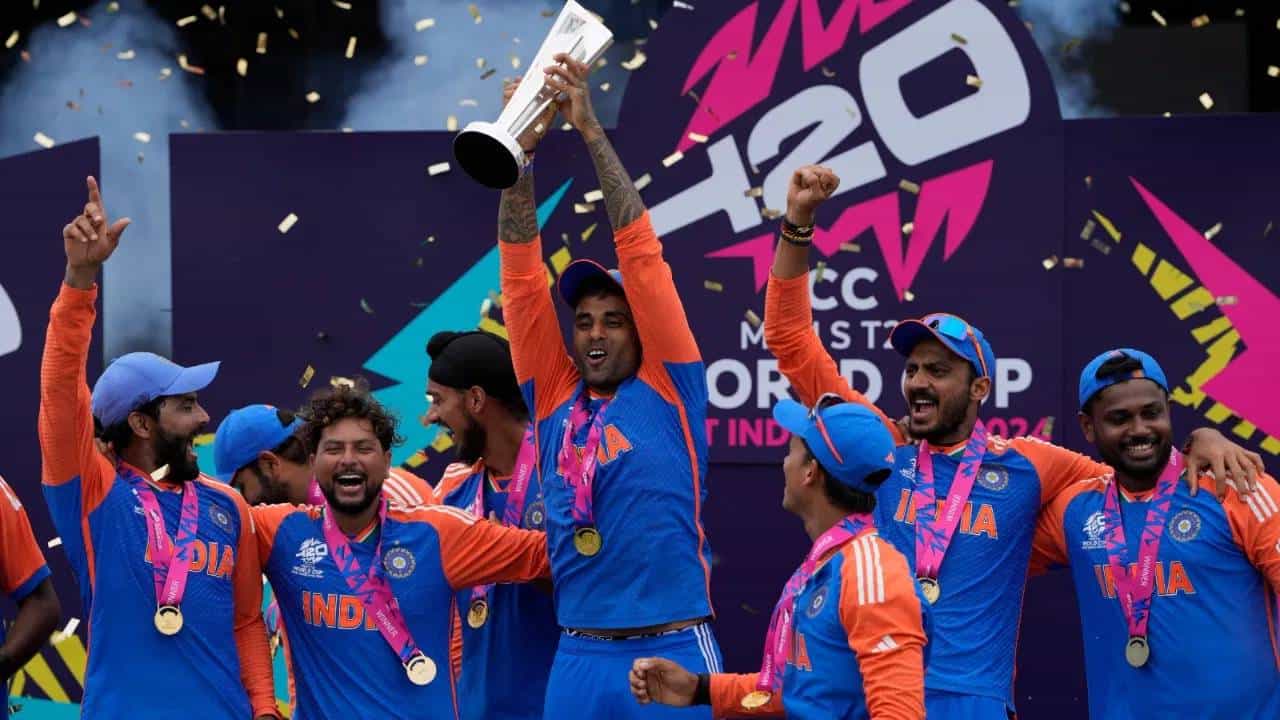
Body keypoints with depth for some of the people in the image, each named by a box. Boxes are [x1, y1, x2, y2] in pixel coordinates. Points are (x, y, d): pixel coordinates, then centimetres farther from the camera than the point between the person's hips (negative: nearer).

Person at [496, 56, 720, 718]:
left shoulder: (669, 390, 4)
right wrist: (519, 150, 0)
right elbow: (522, 274, 8)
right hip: (578, 660, 3)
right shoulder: (555, 399, 12)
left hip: (674, 655, -3)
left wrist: (590, 130, -4)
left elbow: (639, 251, -1)